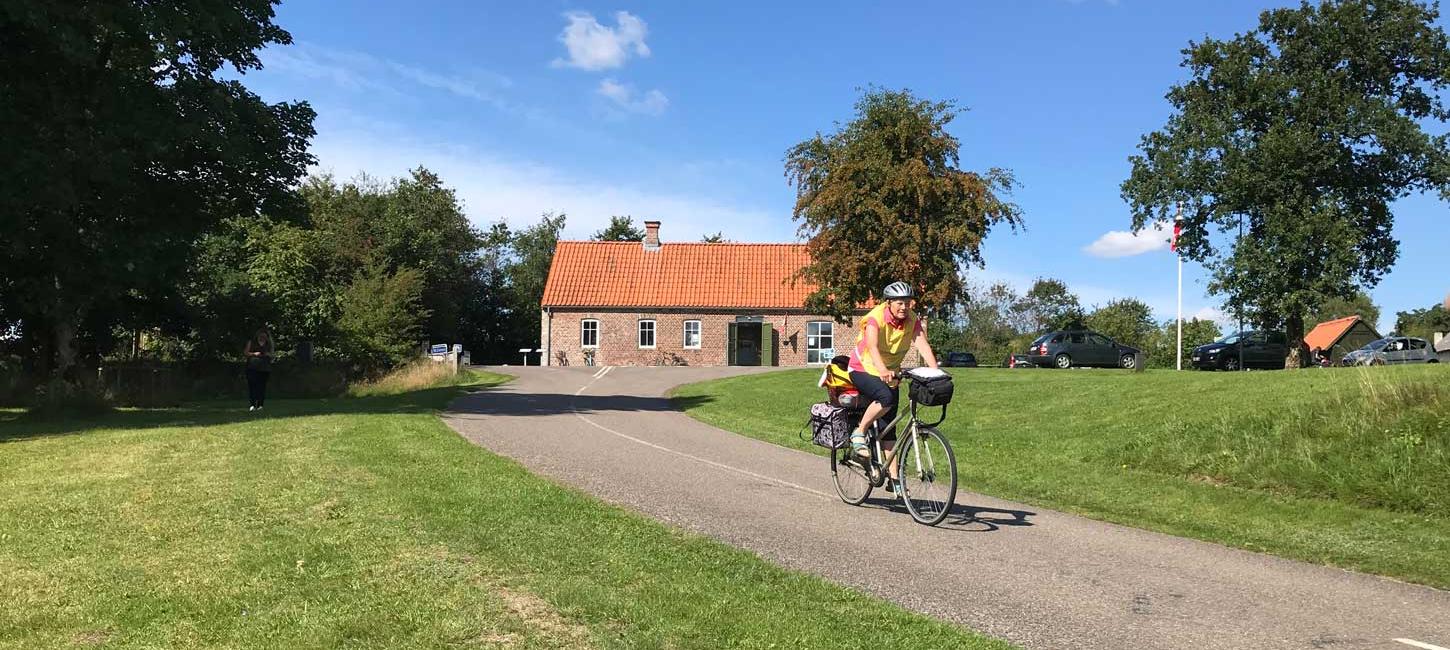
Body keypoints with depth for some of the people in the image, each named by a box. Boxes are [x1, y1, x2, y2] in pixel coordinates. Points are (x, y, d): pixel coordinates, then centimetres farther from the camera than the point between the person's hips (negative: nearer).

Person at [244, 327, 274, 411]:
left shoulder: (268, 344, 13)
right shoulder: (251, 342, 8)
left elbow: (271, 355, 17)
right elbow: (246, 353, 5)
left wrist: (268, 355, -5)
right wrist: (254, 354, -12)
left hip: (264, 368, 2)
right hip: (252, 367, -2)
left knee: (262, 385, -2)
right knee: (252, 385, -13)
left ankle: (259, 405, 3)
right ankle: (253, 404, -15)